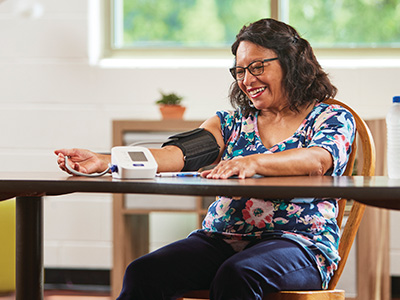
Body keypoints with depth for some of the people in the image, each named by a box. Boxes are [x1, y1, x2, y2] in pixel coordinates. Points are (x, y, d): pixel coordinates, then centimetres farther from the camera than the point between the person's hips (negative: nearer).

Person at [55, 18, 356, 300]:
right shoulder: (232, 121, 19)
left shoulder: (332, 118, 7)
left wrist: (253, 163, -37)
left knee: (236, 276, -38)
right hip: (222, 237, 4)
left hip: (298, 240, -4)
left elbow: (319, 160, -17)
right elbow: (179, 154, 2)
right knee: (143, 273, -24)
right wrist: (105, 161, -16)